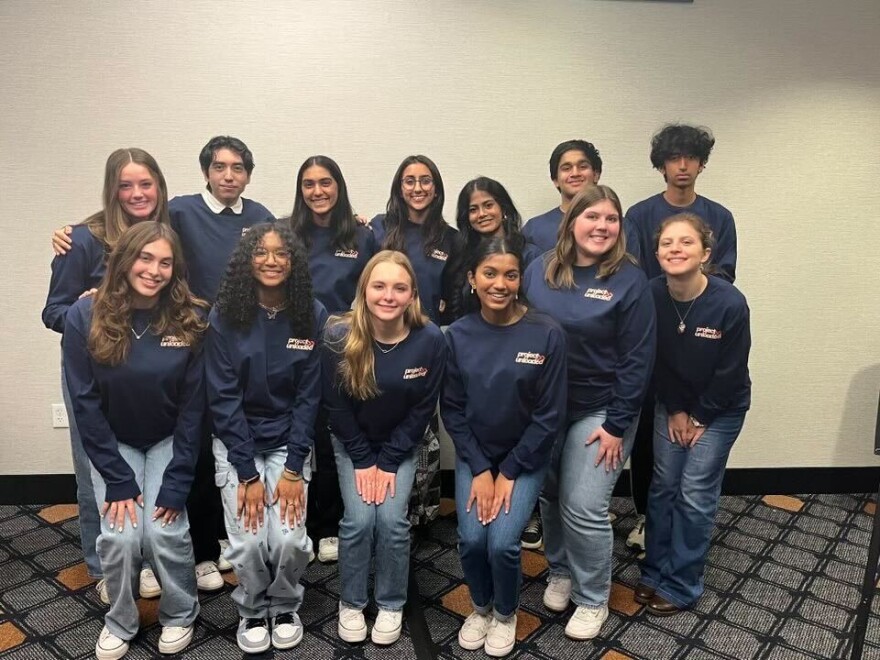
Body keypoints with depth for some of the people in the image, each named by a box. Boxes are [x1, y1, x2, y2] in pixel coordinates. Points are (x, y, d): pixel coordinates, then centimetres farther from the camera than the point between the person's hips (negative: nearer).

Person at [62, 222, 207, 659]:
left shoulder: (190, 320, -18)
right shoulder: (85, 316, -18)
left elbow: (193, 405, -14)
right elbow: (85, 404, -14)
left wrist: (177, 484, -17)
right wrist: (118, 478, -17)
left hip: (169, 441, 0)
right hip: (113, 444, 1)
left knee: (164, 532, -15)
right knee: (120, 535, -15)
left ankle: (181, 615, 14)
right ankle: (120, 621, 15)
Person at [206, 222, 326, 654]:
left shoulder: (313, 315, -7)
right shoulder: (224, 316, -9)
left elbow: (308, 397, -6)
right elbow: (223, 398, -10)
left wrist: (294, 469, -12)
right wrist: (247, 473, -14)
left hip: (289, 441, 0)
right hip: (236, 443, 0)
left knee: (289, 540, -12)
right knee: (248, 542, -11)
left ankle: (285, 607, 21)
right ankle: (252, 611, 22)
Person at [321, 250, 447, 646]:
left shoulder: (430, 339, -23)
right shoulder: (339, 336, -23)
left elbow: (422, 409, -13)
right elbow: (336, 405, -12)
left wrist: (389, 461, -13)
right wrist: (363, 460, -11)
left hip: (402, 444, 0)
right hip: (352, 442, 0)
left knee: (392, 519, -10)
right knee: (358, 519, -10)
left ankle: (391, 605, 15)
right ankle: (350, 603, 15)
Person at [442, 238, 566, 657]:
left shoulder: (547, 334, -16)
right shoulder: (458, 335, -9)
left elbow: (550, 416, -12)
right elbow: (452, 410, -3)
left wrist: (508, 473, -11)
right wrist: (479, 469, -10)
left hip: (526, 457, -2)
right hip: (473, 455, 2)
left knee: (502, 542, -15)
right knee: (471, 539, -11)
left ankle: (505, 615, 20)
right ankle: (481, 607, 23)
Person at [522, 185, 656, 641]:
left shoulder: (630, 281, -10)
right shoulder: (539, 272, 0)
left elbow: (637, 359, -11)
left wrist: (617, 424, -13)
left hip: (598, 411, -4)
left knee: (583, 509, -2)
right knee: (550, 498, 15)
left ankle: (592, 599, 22)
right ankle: (560, 572, 41)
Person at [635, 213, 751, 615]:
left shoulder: (730, 303, -26)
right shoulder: (651, 296, -18)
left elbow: (730, 372, -16)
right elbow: (655, 360, -5)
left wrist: (699, 417, -8)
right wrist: (675, 410, -3)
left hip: (720, 408, -3)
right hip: (672, 404, 3)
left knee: (695, 495, 0)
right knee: (663, 487, 8)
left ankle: (681, 586, 15)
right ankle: (654, 572, 24)